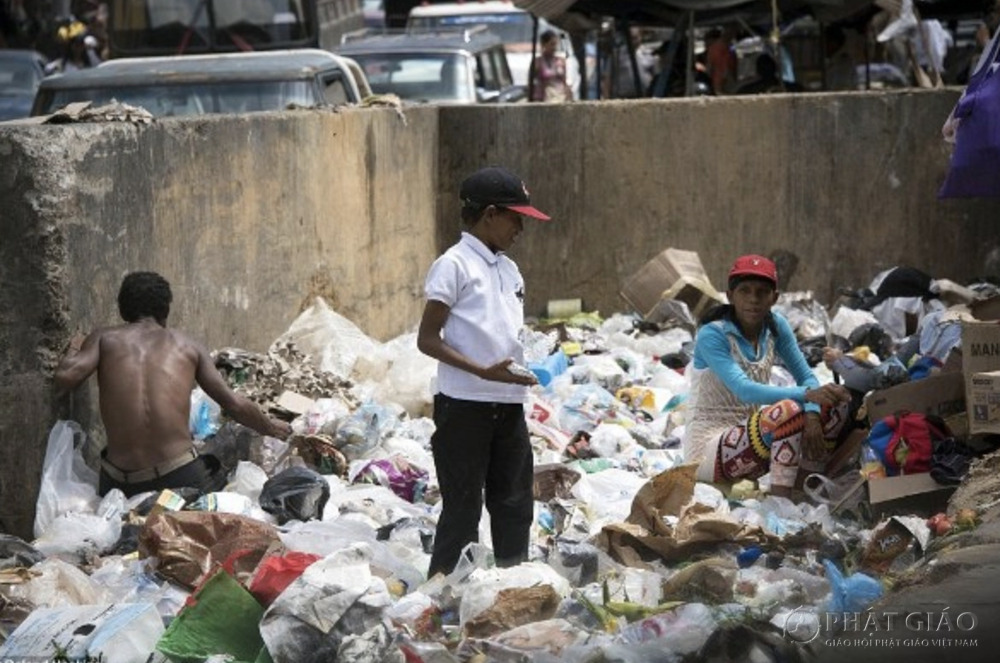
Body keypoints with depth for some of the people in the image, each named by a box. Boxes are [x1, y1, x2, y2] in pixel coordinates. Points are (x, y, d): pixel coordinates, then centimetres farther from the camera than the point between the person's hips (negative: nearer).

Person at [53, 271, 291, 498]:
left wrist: (73, 351, 17)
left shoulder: (104, 338, 9)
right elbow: (235, 405, 9)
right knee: (214, 468, 33)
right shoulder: (187, 345, 12)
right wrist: (271, 428, 28)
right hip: (181, 477, 0)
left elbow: (66, 377, -7)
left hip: (121, 484, 0)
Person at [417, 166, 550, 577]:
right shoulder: (454, 265, -8)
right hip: (465, 404, -7)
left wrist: (533, 358, 4)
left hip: (509, 404, 7)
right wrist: (484, 371, -21)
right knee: (463, 508, -2)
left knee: (515, 504, 10)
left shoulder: (508, 269, 15)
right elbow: (427, 340, -12)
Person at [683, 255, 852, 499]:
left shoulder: (776, 326, 3)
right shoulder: (712, 335, -17)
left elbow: (806, 376, 0)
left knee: (834, 404, -6)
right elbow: (743, 390, -30)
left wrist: (812, 416, -22)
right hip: (707, 449, -8)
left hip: (748, 434, 8)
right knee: (788, 411, -33)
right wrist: (807, 394, -41)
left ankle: (803, 485, -8)